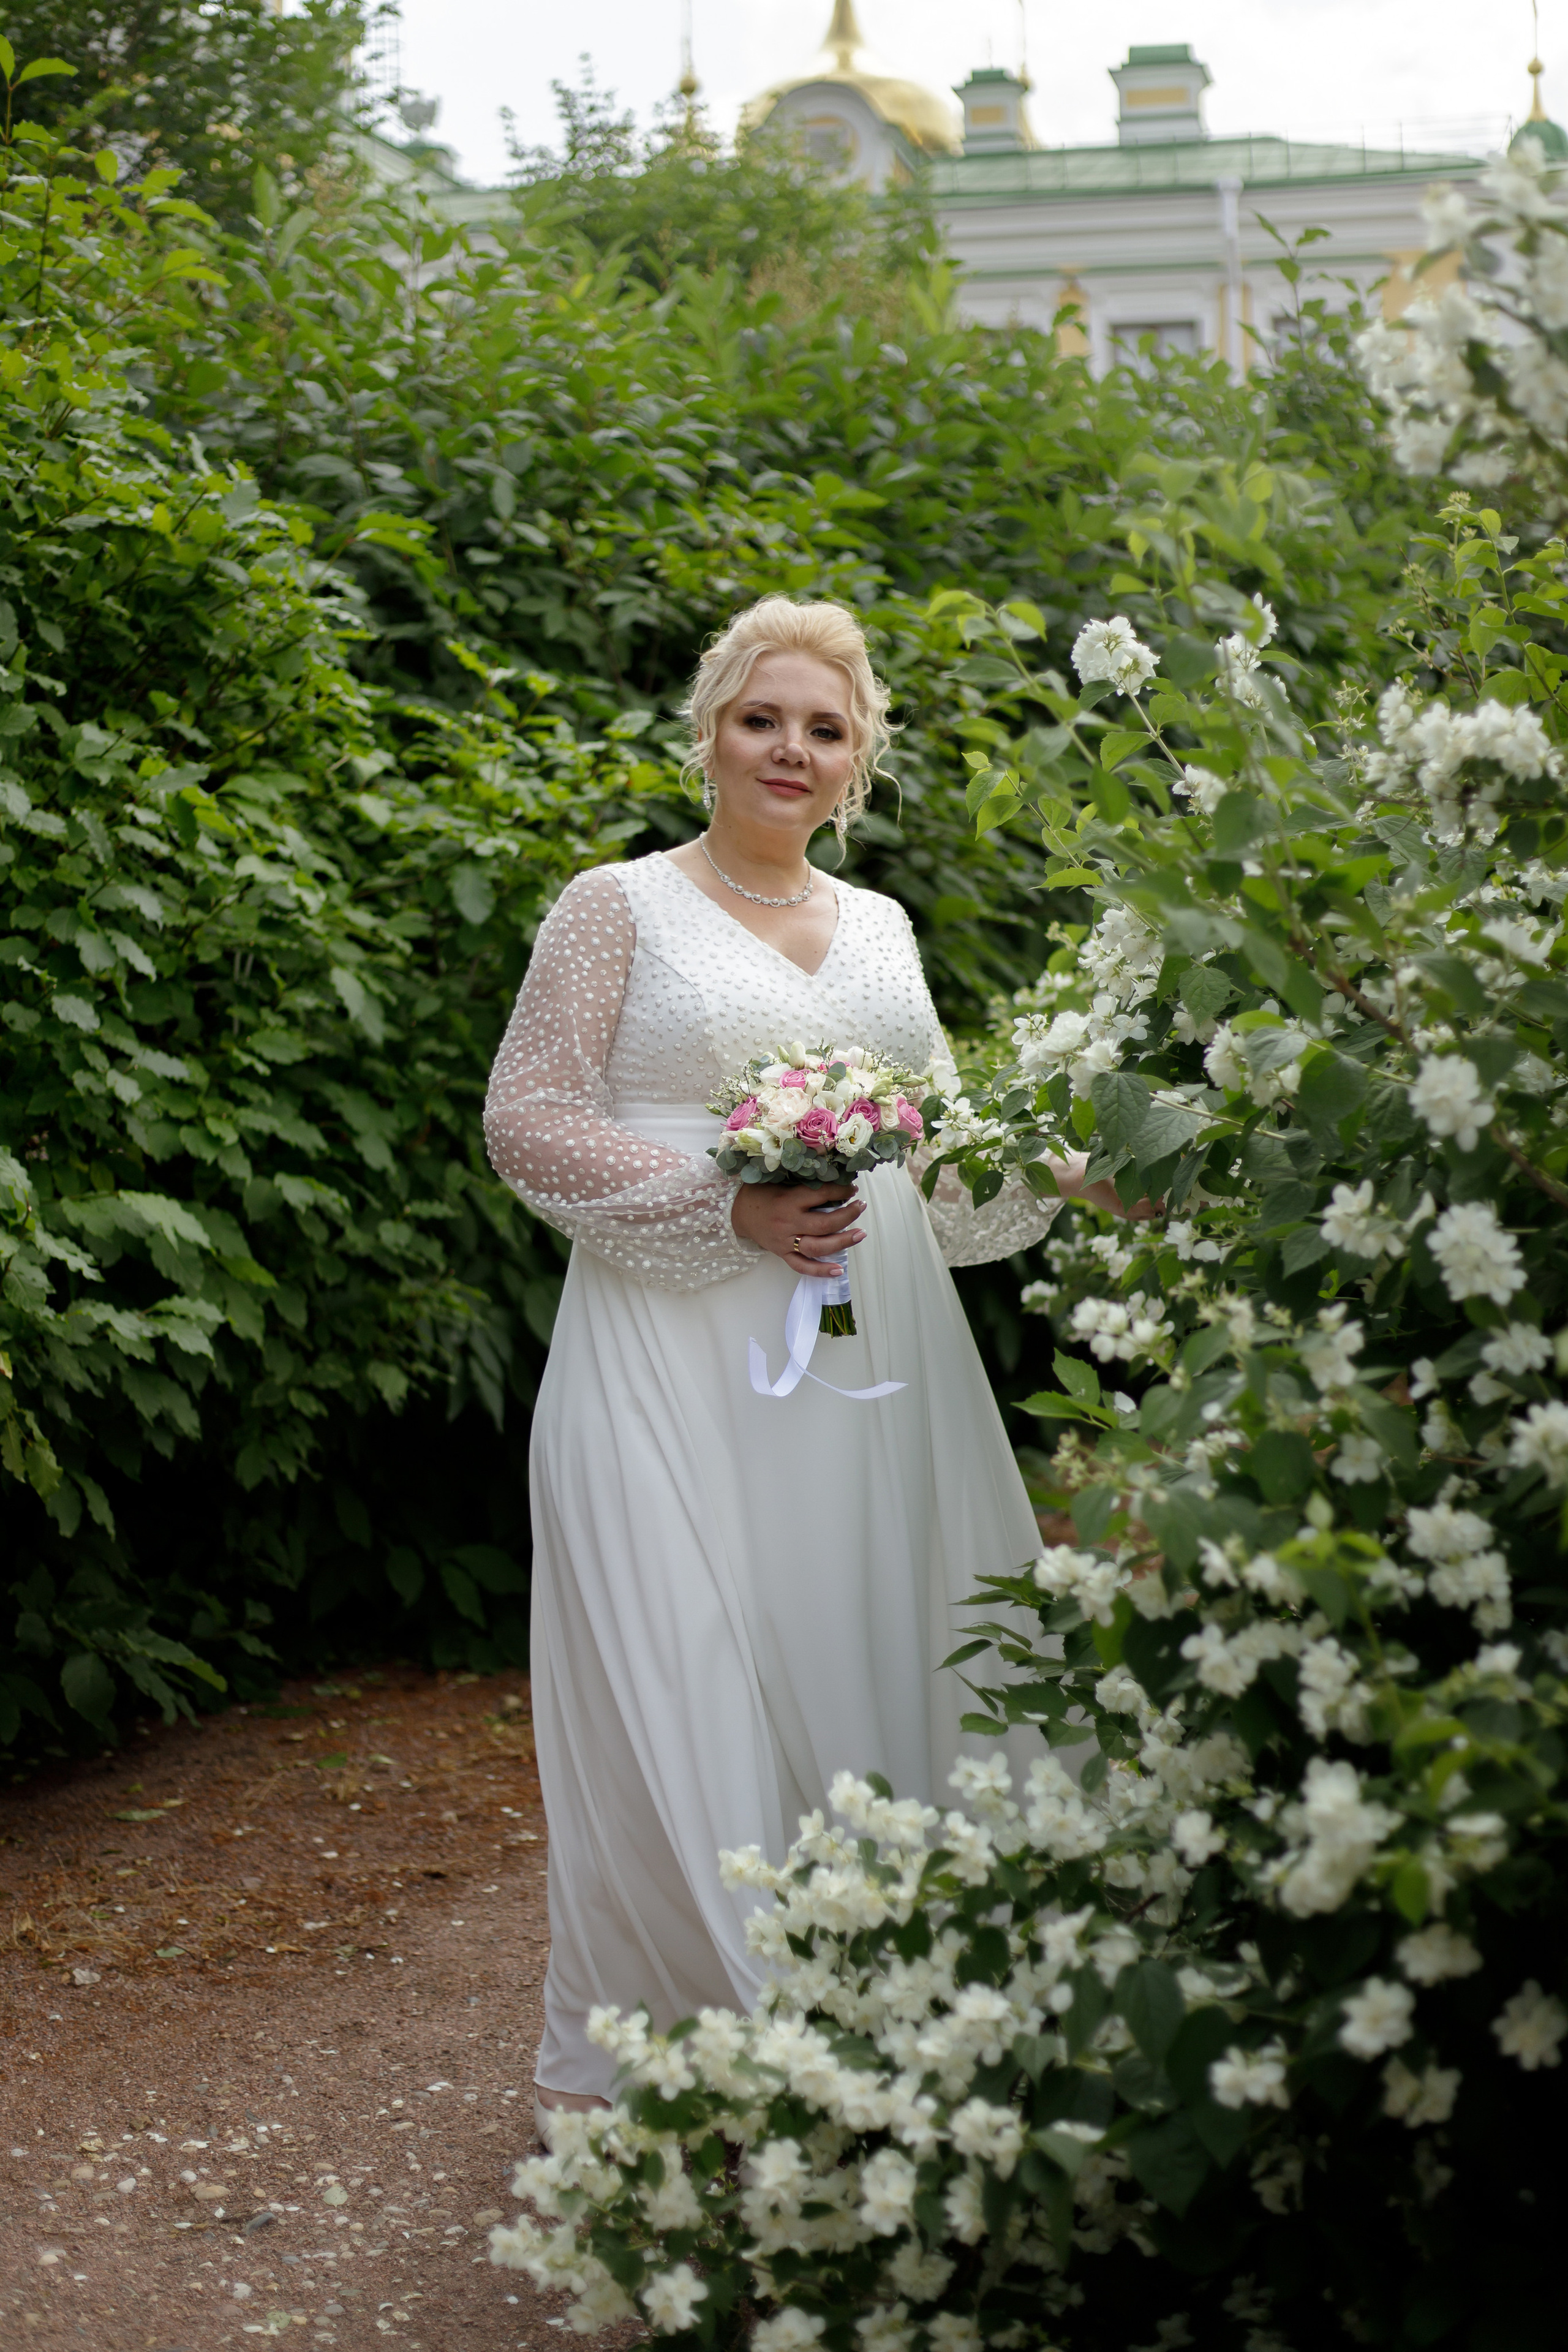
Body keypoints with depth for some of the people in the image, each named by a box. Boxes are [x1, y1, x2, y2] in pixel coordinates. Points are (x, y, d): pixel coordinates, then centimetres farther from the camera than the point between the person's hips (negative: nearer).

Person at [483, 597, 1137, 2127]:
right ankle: (616, 2067, 7)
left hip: (864, 1356, 6)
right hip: (677, 1366, -5)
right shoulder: (618, 907, 1)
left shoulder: (878, 928, 18)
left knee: (865, 1670, 6)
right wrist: (730, 1209, -15)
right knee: (677, 1699, -6)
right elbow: (529, 1124, -5)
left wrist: (1067, 1176, 5)